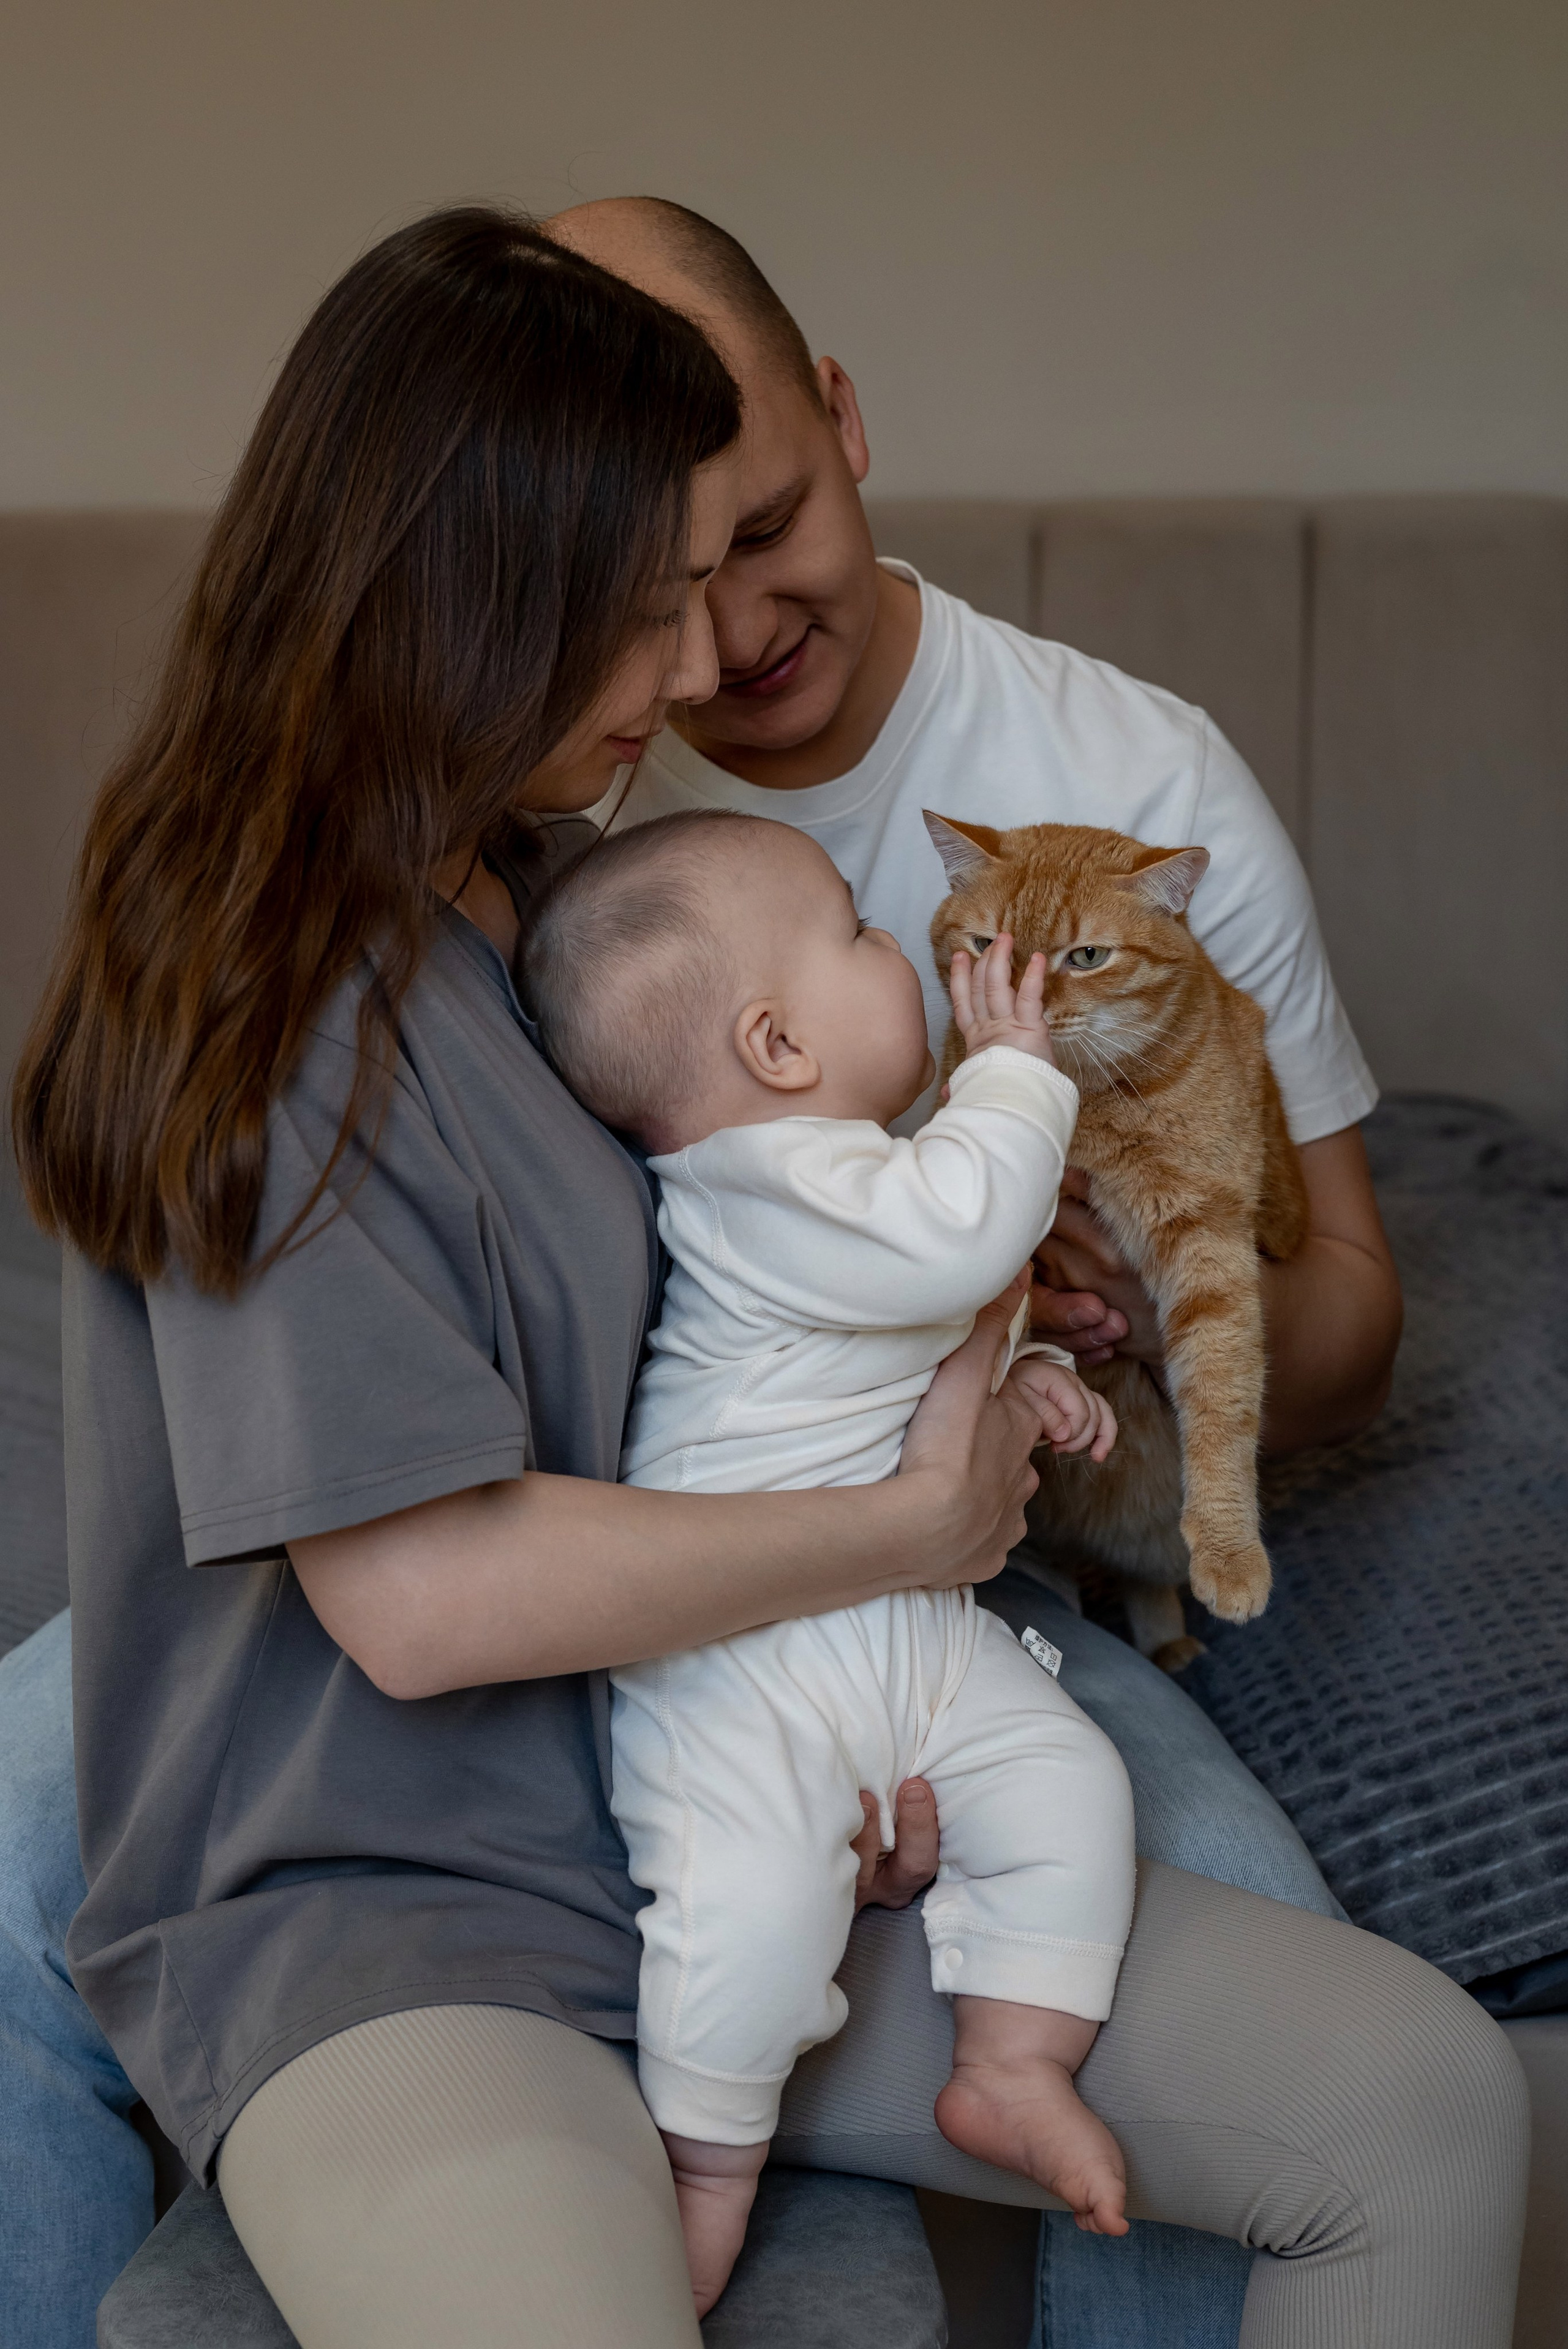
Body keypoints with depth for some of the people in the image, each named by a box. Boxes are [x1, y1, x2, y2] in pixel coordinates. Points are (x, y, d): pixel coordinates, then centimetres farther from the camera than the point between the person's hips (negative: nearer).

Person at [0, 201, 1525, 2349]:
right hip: (373, 1914, -7)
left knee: (1429, 2099, -1)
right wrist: (917, 1527, -11)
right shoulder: (267, 998, -17)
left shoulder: (559, 895, 10)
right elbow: (424, 1595, -22)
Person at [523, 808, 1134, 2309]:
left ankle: (1013, 2073, 14)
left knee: (1066, 1782, 1)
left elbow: (941, 1321, 29)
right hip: (736, 1649, -10)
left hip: (910, 1622, 10)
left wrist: (1025, 1377, 10)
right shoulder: (766, 1186, -21)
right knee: (756, 1888, -21)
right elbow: (957, 1229, -35)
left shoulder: (843, 1170, 13)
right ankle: (707, 2160, 4)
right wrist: (1014, 1068, -19)